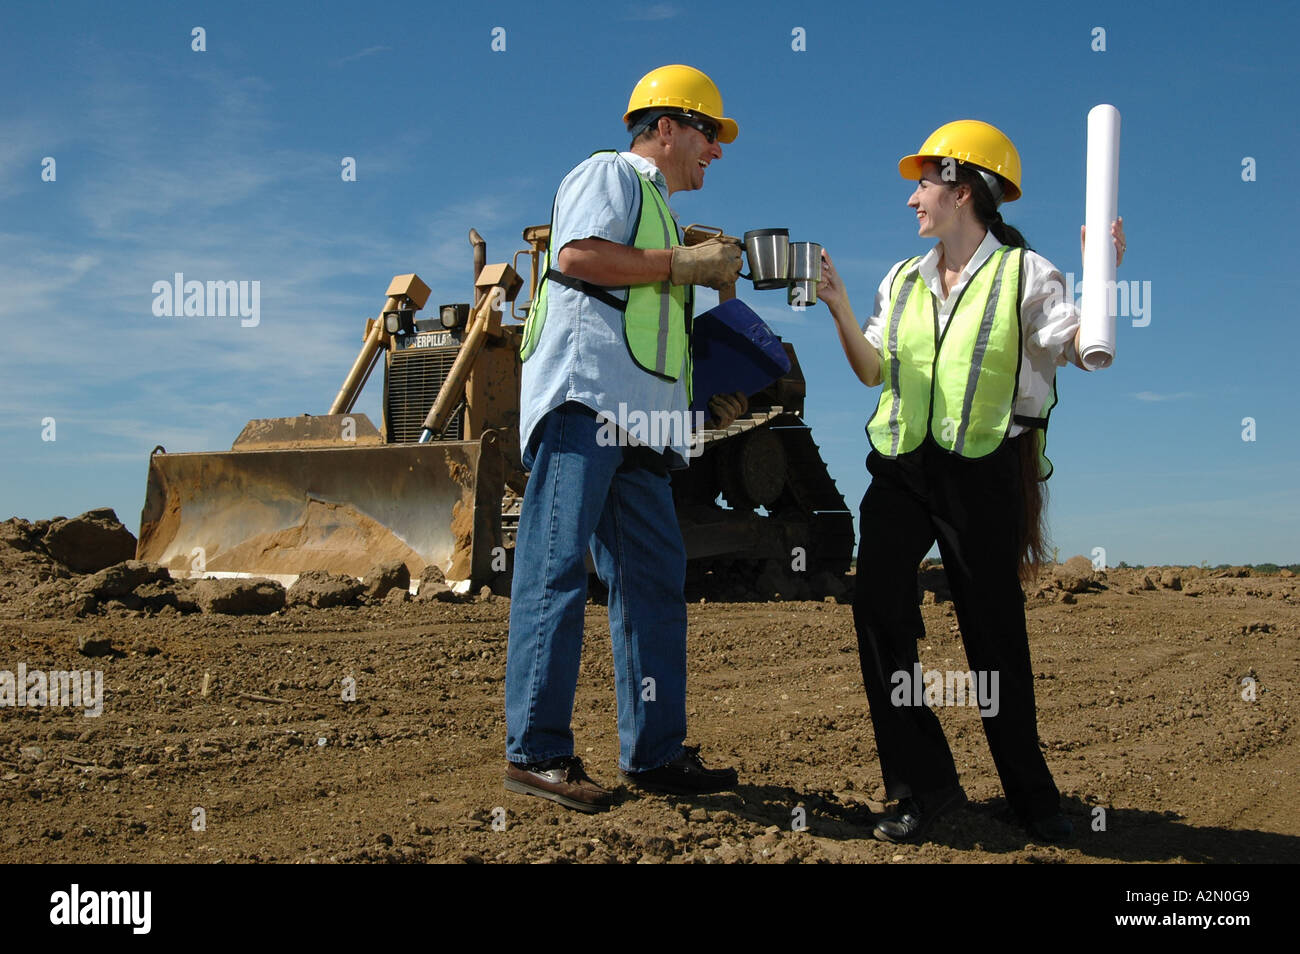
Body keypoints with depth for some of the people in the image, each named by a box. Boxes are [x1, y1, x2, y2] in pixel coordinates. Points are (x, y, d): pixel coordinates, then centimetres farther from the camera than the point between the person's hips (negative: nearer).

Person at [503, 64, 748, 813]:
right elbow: (576, 255, -13)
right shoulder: (613, 174, 6)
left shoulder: (657, 209, 32)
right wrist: (682, 263, -7)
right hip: (584, 394, -10)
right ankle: (536, 751, -11)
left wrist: (705, 398, 22)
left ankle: (655, 752, 8)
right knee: (559, 564, -12)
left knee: (656, 577, 4)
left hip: (639, 417, 10)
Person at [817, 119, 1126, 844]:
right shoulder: (903, 281, 17)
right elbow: (874, 371, 11)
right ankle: (924, 784, 0)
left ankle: (1031, 792, 21)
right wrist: (839, 308, 0)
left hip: (984, 471, -4)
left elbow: (1085, 349, -11)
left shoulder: (1024, 272, 0)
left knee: (994, 632, 2)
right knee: (878, 608, -10)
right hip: (901, 467, 5)